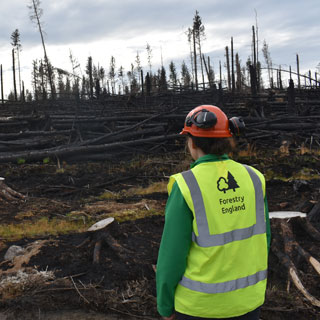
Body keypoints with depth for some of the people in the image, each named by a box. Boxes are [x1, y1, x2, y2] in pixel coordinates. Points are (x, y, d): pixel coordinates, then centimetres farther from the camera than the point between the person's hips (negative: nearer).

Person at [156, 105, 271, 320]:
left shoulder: (186, 188, -22)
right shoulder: (252, 179, -8)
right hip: (244, 295, 4)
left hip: (202, 300, -4)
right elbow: (261, 239, 2)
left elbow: (172, 255, -17)